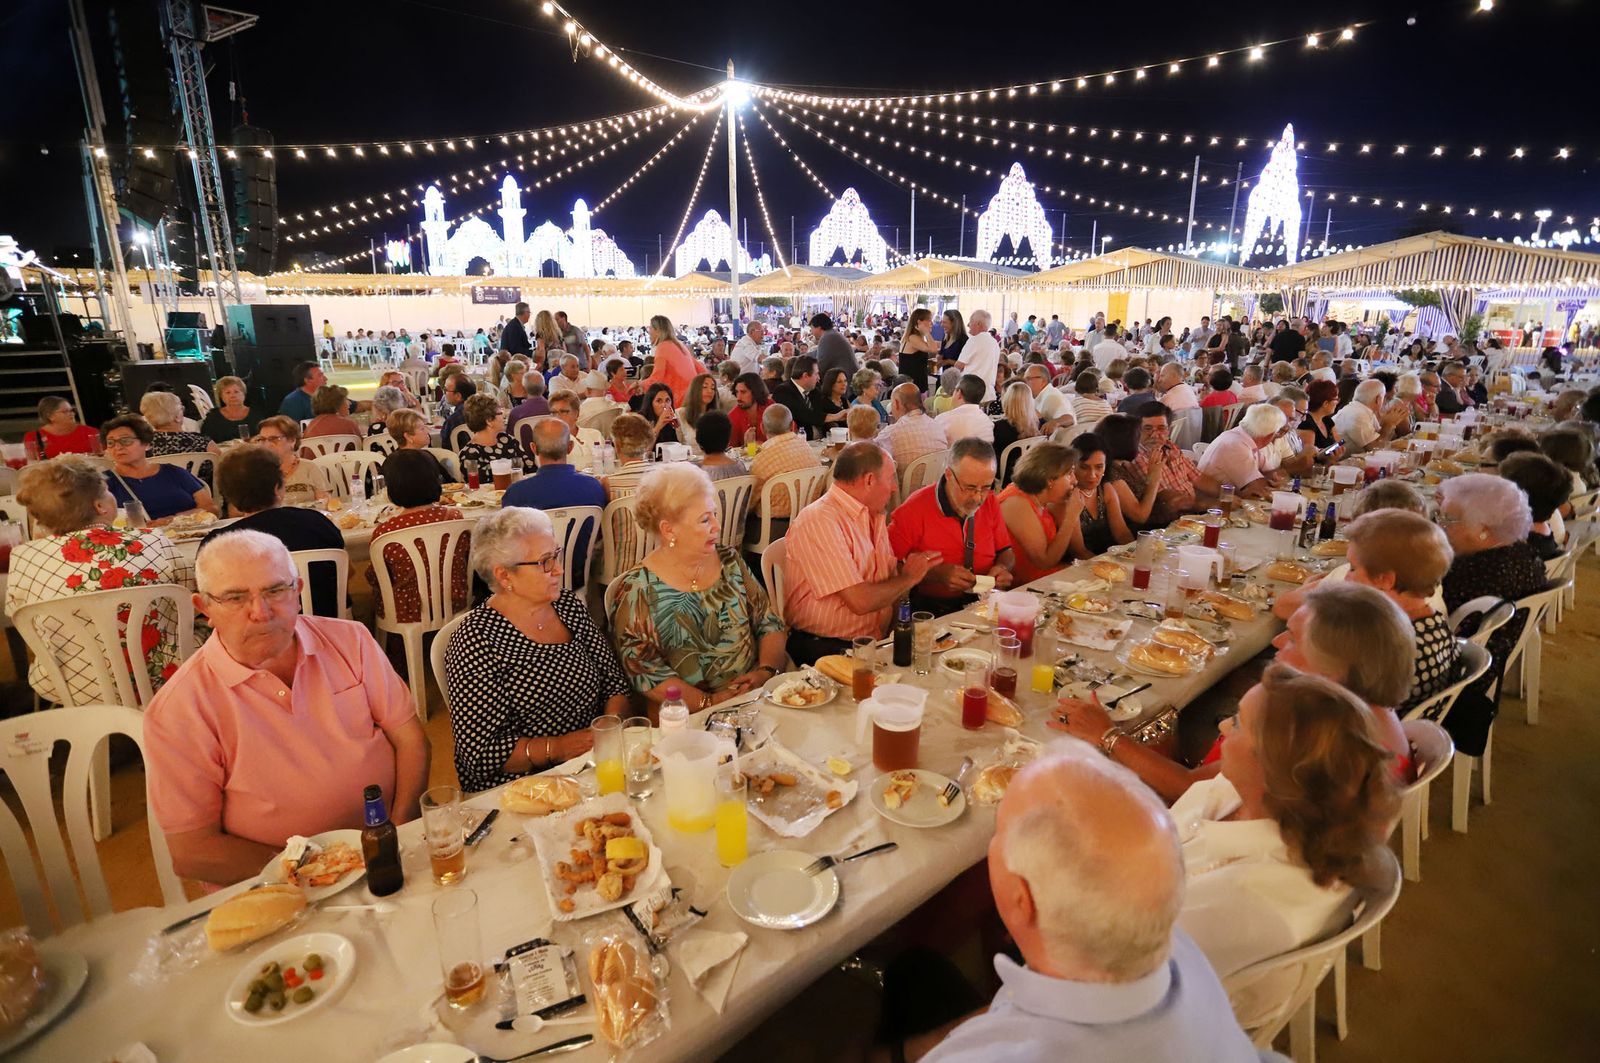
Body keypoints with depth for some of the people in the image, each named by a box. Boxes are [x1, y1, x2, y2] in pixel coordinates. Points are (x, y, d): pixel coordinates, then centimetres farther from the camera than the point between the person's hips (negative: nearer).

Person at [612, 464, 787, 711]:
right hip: (691, 719, -4)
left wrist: (766, 671, -6)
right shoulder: (637, 589, -5)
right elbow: (644, 672, -9)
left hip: (757, 697, 4)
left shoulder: (729, 561, 9)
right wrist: (710, 702, -17)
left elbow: (770, 623, 12)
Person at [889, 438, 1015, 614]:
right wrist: (937, 574, -22)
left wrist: (1002, 568, -4)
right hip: (929, 612, -4)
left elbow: (1005, 551, 19)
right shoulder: (915, 509, -14)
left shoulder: (989, 502, 4)